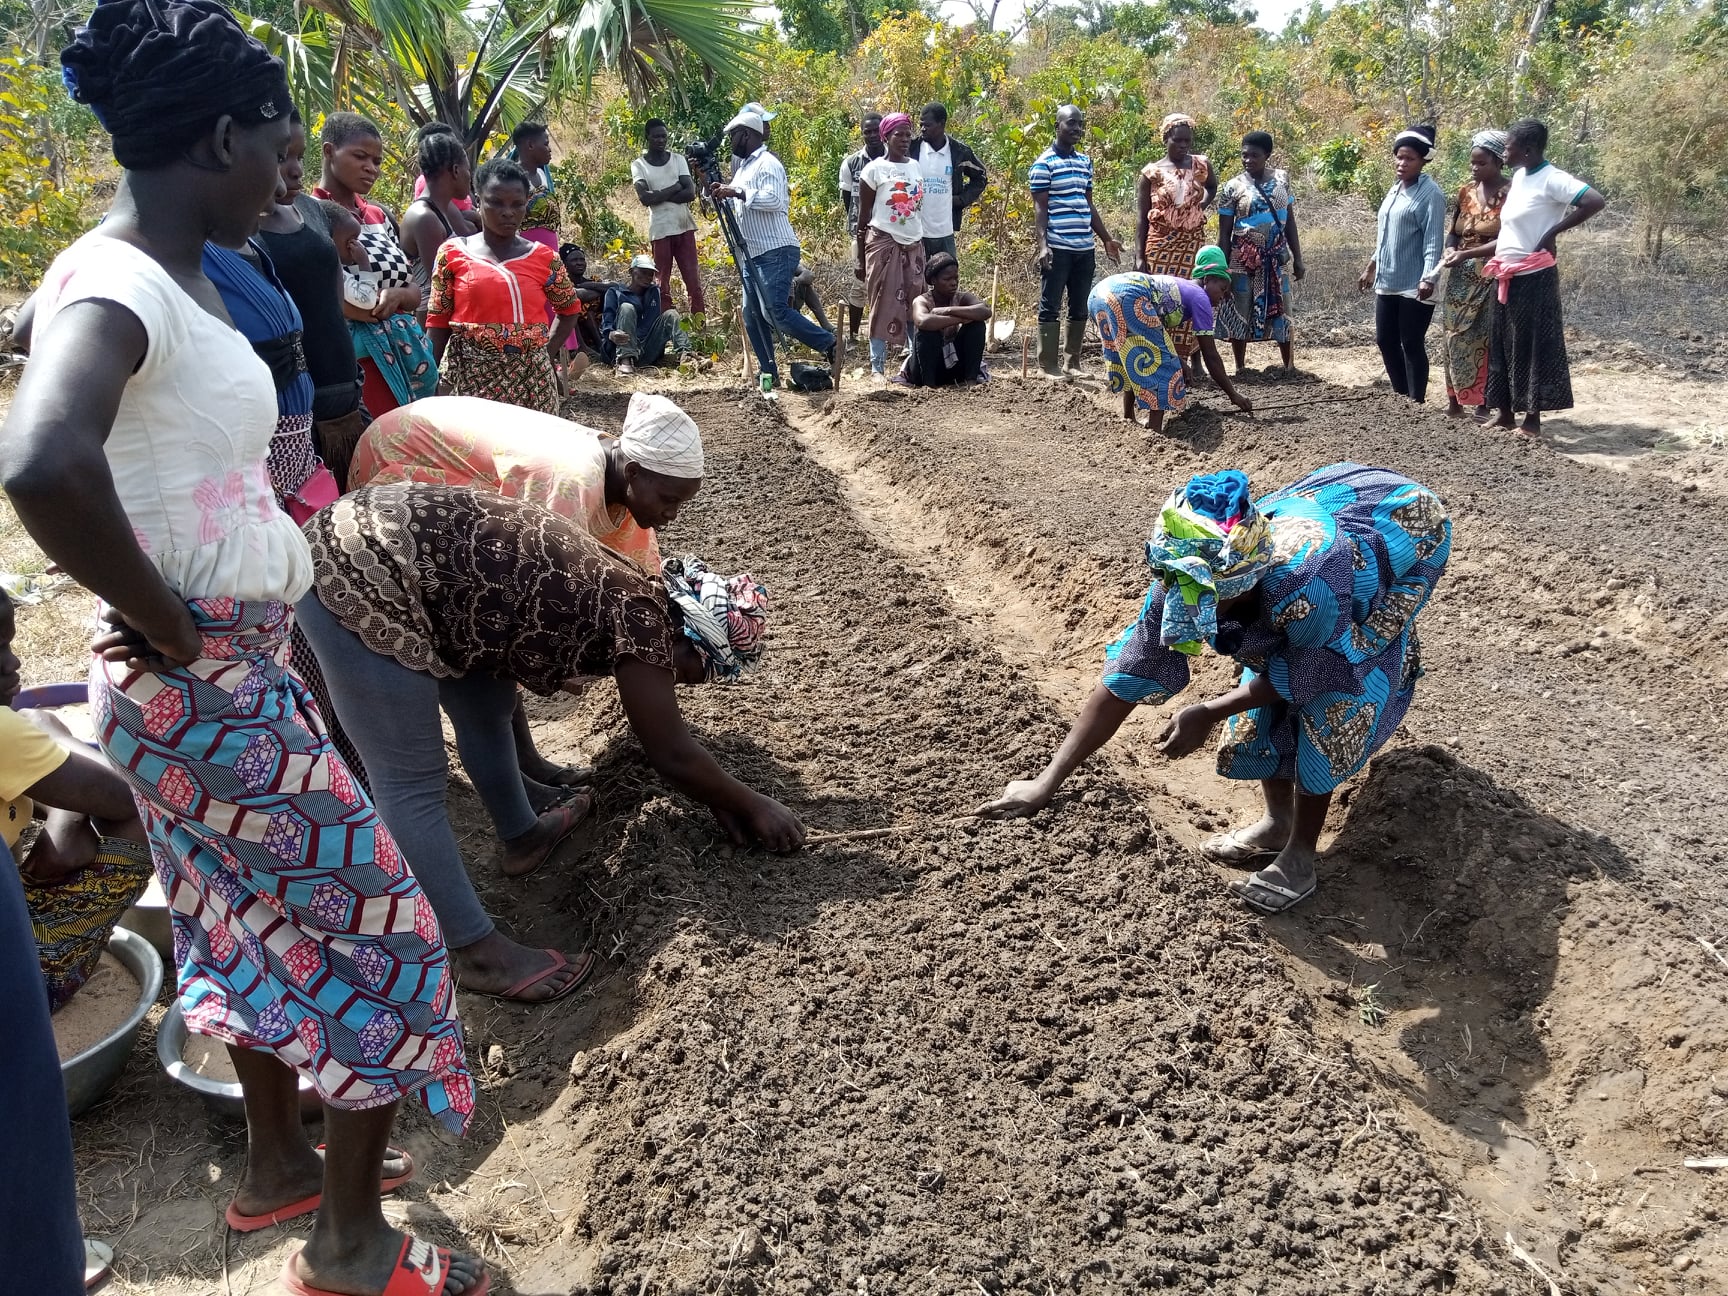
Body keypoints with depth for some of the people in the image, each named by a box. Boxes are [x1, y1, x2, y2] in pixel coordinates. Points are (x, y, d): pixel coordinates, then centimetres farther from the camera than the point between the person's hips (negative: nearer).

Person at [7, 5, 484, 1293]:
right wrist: (168, 625, -27)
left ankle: (278, 1161, 44)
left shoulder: (178, 273, 7)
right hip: (206, 687, -9)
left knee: (253, 920, 22)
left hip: (237, 665, 10)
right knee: (377, 930, 2)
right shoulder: (118, 285, -22)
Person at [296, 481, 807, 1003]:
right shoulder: (644, 617, -11)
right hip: (366, 578, -10)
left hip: (372, 537, 10)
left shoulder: (622, 592, 15)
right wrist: (751, 805, 10)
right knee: (412, 782, -2)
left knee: (486, 707, 23)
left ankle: (521, 836, 43)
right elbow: (671, 754, -3)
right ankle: (476, 953, 7)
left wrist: (718, 797, 31)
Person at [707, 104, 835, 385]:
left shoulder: (768, 163, -10)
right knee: (752, 316, 5)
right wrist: (719, 193, 9)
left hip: (777, 253, -10)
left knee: (775, 311, -19)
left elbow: (773, 200, -25)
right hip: (754, 254, 10)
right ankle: (769, 373, 10)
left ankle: (829, 344, -9)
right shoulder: (743, 165, 18)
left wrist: (737, 192, -23)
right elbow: (737, 205, 28)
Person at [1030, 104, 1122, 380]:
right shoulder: (1044, 163, -5)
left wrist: (1106, 239, 19)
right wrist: (1042, 245, -18)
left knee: (1080, 307, 10)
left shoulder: (1085, 161, 15)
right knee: (1050, 306, -1)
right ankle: (1047, 364, 4)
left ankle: (1073, 361, 19)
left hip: (1085, 248, 7)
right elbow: (1040, 208, -8)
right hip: (1057, 248, -7)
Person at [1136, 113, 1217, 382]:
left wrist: (1201, 206, 7)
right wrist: (1139, 257, -9)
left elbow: (1214, 187, 27)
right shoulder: (1152, 172, -2)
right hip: (1161, 246, -2)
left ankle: (1192, 359, 10)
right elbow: (1140, 217, -2)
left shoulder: (1201, 165, 5)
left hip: (1193, 244, 2)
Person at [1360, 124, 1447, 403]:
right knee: (1385, 340, 12)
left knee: (1412, 345, -2)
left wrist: (1428, 278, -26)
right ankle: (1401, 396, 26)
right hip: (1387, 281, 8)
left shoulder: (1430, 194, -11)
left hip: (1414, 285, -8)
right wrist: (1371, 267, 24)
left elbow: (1434, 241, -17)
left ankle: (1416, 403, 9)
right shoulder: (1394, 190, 14)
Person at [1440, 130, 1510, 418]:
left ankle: (1484, 403, 4)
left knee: (1486, 339, -2)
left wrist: (1466, 254, -24)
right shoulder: (1466, 191, 9)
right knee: (1456, 338, 7)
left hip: (1491, 277, -6)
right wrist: (1450, 250, -6)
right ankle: (1455, 401, 14)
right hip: (1462, 278, 6)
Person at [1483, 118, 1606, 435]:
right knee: (1502, 345, 12)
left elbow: (1596, 201, -23)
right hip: (1506, 277, 9)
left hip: (1533, 278, -9)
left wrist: (1553, 232, -18)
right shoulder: (1518, 177, 11)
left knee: (1533, 346, -1)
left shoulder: (1551, 179, -14)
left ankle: (1532, 419, 5)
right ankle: (1505, 413, 20)